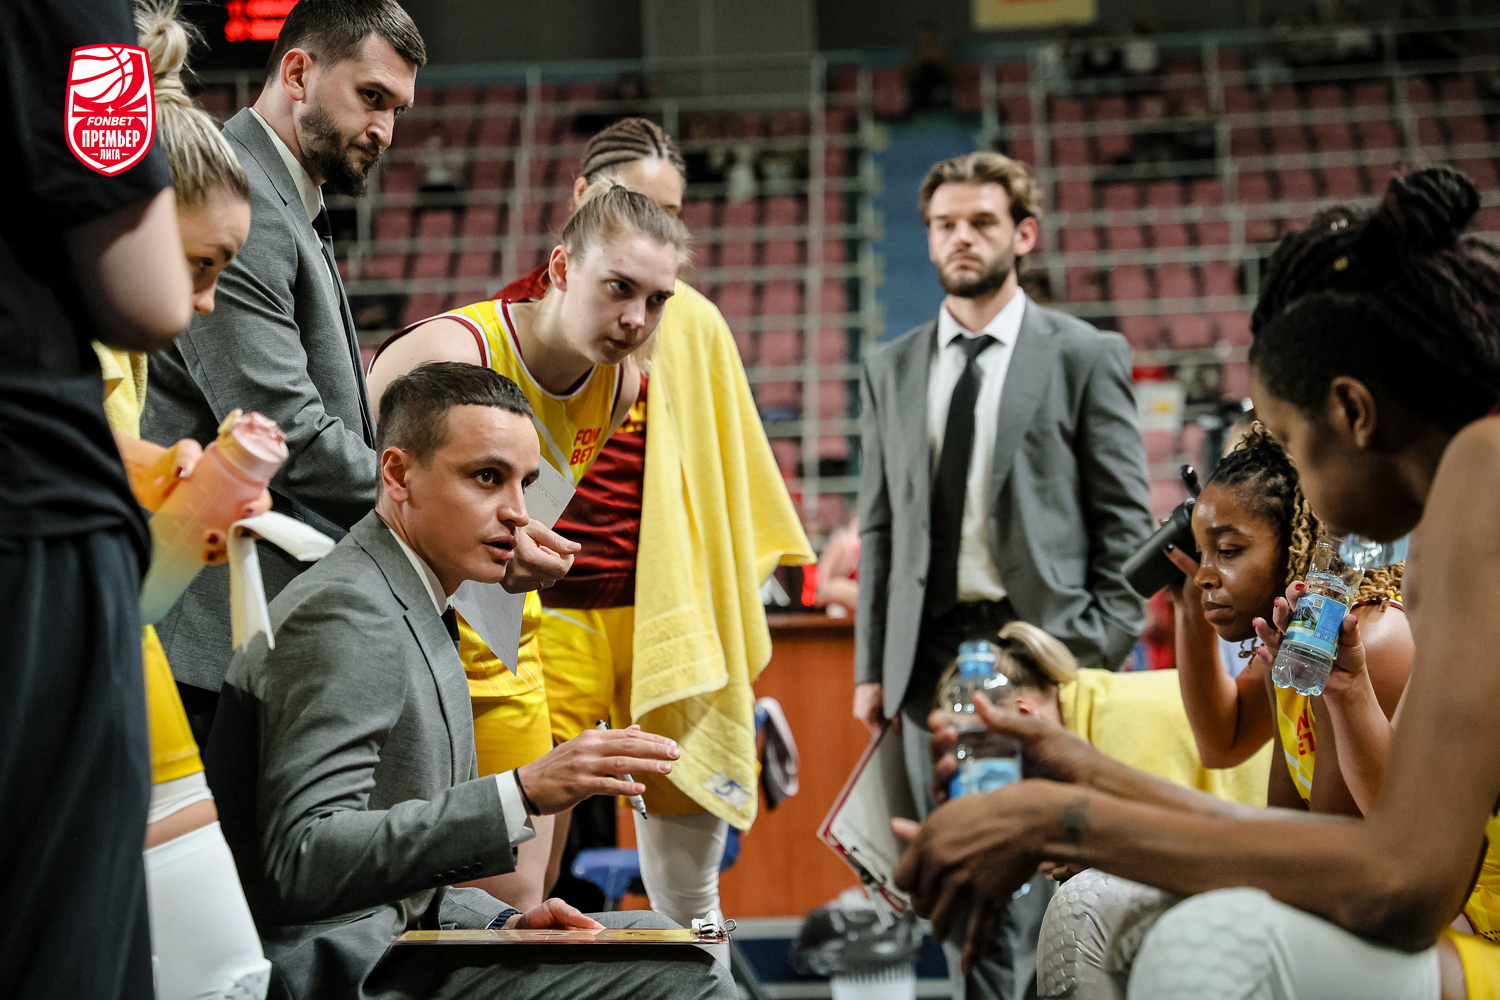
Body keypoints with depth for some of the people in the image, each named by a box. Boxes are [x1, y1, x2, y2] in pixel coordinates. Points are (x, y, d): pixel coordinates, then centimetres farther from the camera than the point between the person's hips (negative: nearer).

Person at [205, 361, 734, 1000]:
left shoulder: (410, 610, 15)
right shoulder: (344, 613, -17)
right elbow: (303, 862, -28)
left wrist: (500, 922, 2)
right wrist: (522, 795, -32)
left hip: (403, 934, 10)